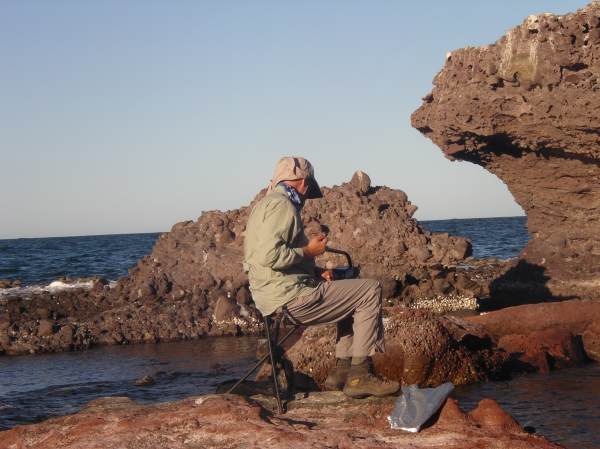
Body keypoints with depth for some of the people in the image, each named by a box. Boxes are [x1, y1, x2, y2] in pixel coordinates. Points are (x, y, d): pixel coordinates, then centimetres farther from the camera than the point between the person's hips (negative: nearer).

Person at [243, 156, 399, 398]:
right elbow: (270, 255, -27)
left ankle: (343, 370, 18)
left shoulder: (266, 204, 20)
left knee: (353, 294, 25)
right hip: (290, 298, -11)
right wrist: (309, 251, -12)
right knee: (370, 290, -7)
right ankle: (359, 375, -8)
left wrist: (315, 271, 13)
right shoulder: (282, 205, -14)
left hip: (271, 296, 11)